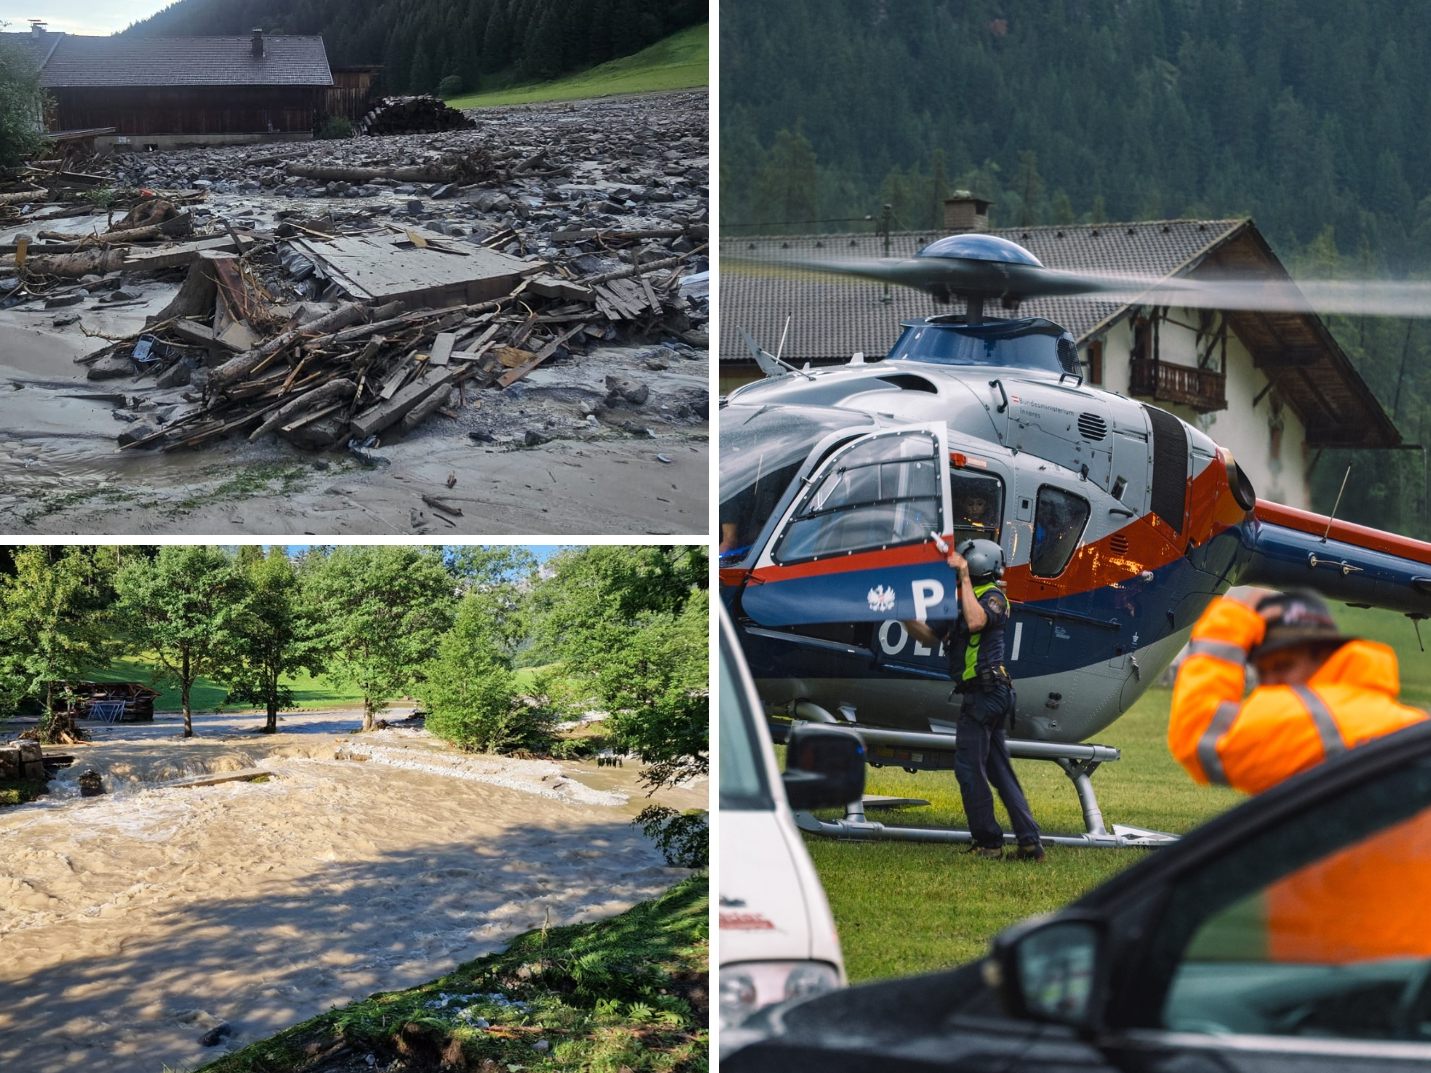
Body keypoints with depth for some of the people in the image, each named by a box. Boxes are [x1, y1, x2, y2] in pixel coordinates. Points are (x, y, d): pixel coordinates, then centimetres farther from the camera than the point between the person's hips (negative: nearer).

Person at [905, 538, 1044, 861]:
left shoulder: (993, 596, -8)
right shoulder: (963, 601, 19)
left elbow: (976, 621, -30)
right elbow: (930, 636, 25)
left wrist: (964, 576, -22)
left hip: (983, 693, -10)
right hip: (990, 697, 10)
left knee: (969, 768, -5)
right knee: (1000, 771, 9)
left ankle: (988, 841, -1)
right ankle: (1029, 842, 8)